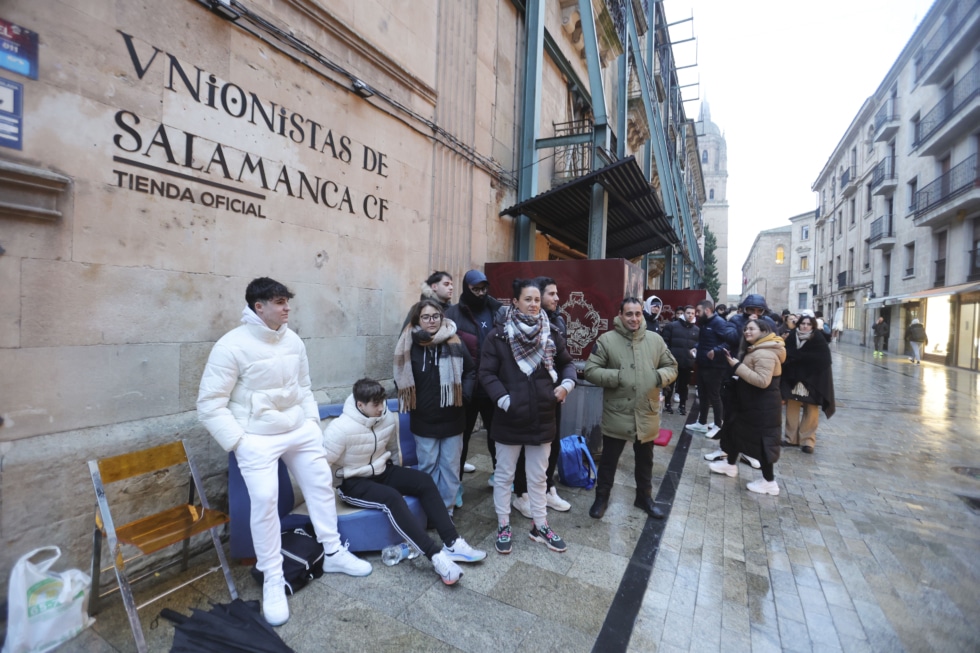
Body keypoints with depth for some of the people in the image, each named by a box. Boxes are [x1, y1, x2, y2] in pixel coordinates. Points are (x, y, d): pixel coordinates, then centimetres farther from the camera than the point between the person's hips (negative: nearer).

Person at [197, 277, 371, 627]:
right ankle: (272, 580, 12)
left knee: (321, 483, 11)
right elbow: (209, 404, -14)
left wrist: (313, 421, 6)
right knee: (265, 500, -12)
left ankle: (333, 553, 31)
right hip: (256, 437, -5)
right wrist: (238, 442, -16)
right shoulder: (232, 346, -16)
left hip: (299, 429, 6)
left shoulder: (293, 340, 0)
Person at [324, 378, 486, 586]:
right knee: (392, 498, -33)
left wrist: (400, 478, 17)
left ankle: (452, 544, -16)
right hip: (354, 483, -6)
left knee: (424, 481, -15)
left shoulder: (388, 418, -6)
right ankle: (436, 556, -34)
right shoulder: (341, 428, -24)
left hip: (382, 472, 6)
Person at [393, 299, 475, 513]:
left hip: (451, 418, 1)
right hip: (424, 420, 0)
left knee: (450, 466, 13)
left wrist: (464, 394, -7)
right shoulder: (409, 345, -6)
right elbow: (401, 378, 4)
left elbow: (471, 371, 4)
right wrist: (410, 402, -2)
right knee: (427, 467, 14)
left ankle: (447, 509, 29)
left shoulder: (454, 343, -6)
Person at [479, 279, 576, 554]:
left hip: (542, 418, 4)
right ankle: (503, 526, 34)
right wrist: (503, 399, -19)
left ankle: (540, 526, 37)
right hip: (509, 418, -3)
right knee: (504, 475, 14)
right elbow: (487, 373, -11)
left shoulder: (550, 334, 2)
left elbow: (566, 363, 14)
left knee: (538, 477, 19)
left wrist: (567, 383, -4)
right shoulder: (498, 335, -9)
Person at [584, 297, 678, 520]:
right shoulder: (606, 340, -10)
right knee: (609, 460, 12)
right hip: (616, 415, -3)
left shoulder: (655, 340, 0)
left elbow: (672, 366, 8)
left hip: (647, 414, 4)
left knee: (645, 461, 22)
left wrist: (660, 376, -13)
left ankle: (644, 497, 43)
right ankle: (601, 497, 33)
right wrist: (617, 377, -22)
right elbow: (590, 370, -11)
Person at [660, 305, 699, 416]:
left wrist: (696, 349, -4)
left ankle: (682, 405, 26)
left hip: (687, 362, 3)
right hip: (673, 361, -3)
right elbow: (665, 341, -5)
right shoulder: (672, 326, -3)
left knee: (684, 385, 13)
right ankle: (667, 404, 20)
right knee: (669, 384, 7)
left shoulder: (697, 329, 9)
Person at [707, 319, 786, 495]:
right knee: (735, 430, 19)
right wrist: (737, 365, 4)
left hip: (762, 407, -11)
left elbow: (762, 381, -31)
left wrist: (737, 366, -27)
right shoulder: (756, 350, 13)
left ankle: (769, 482, 13)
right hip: (752, 404, 11)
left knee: (761, 441, -1)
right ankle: (730, 465, 35)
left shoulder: (765, 353, -22)